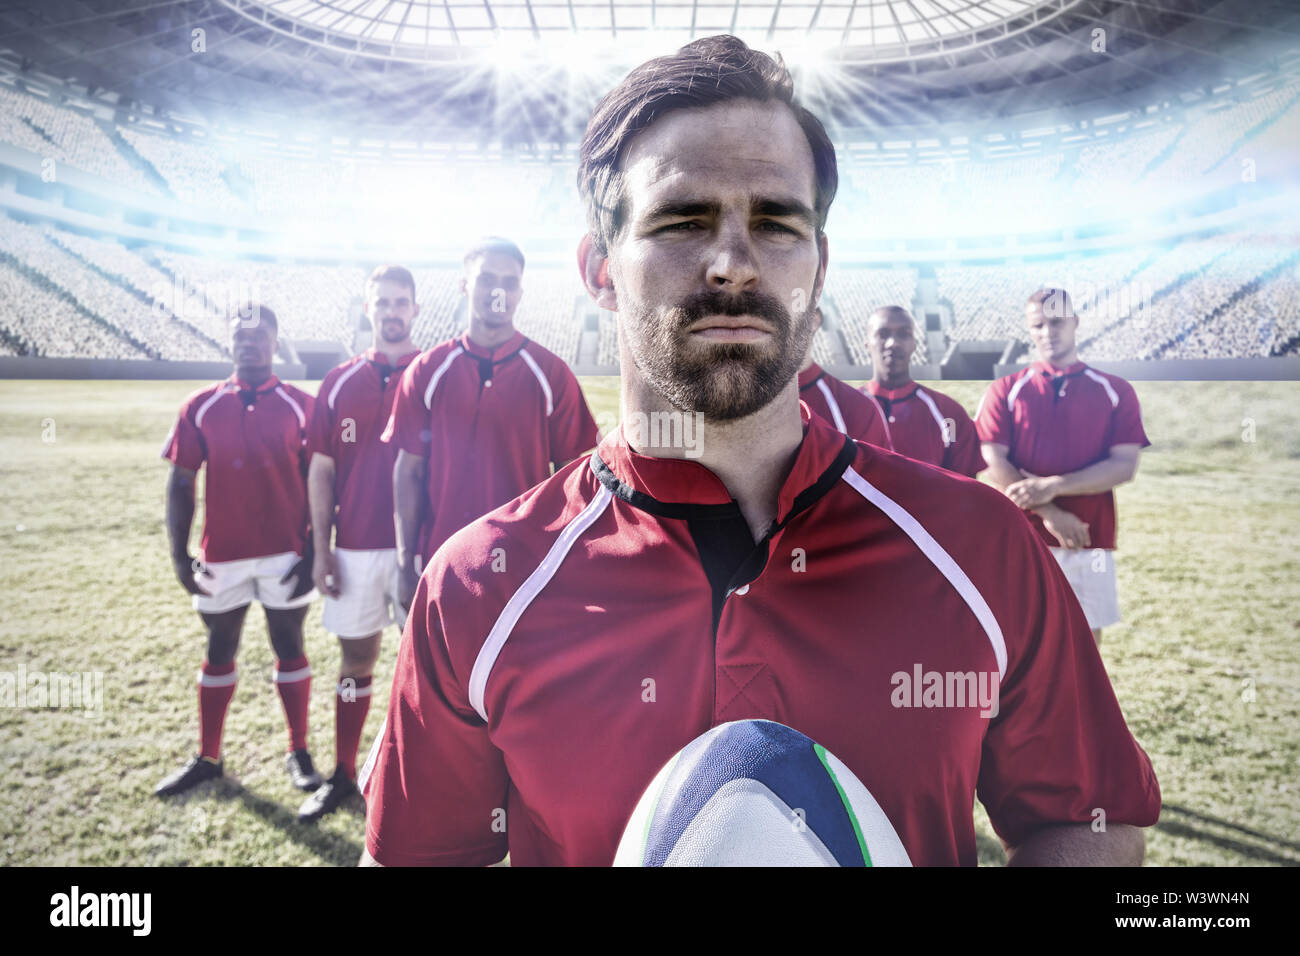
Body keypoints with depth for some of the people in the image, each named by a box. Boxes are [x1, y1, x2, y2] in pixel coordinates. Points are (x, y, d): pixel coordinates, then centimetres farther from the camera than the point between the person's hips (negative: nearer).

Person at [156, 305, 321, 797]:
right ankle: (207, 758, 28)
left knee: (290, 647, 8)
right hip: (222, 554, 2)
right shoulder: (201, 407, 2)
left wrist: (313, 552, -6)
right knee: (219, 650, 13)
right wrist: (179, 554, 0)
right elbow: (181, 484, 5)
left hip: (286, 553, -2)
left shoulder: (301, 406, -2)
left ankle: (299, 753, 21)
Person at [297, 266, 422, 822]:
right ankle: (342, 776, 27)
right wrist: (321, 549, 2)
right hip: (355, 547, 3)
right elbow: (321, 470, 8)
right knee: (356, 658, 13)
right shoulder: (339, 382, 7)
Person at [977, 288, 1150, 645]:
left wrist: (1054, 486, -14)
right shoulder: (1004, 391, 7)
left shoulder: (1115, 391, 9)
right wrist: (1049, 513, -14)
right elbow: (995, 464, -4)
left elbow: (1124, 465, -1)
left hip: (1091, 541, 1)